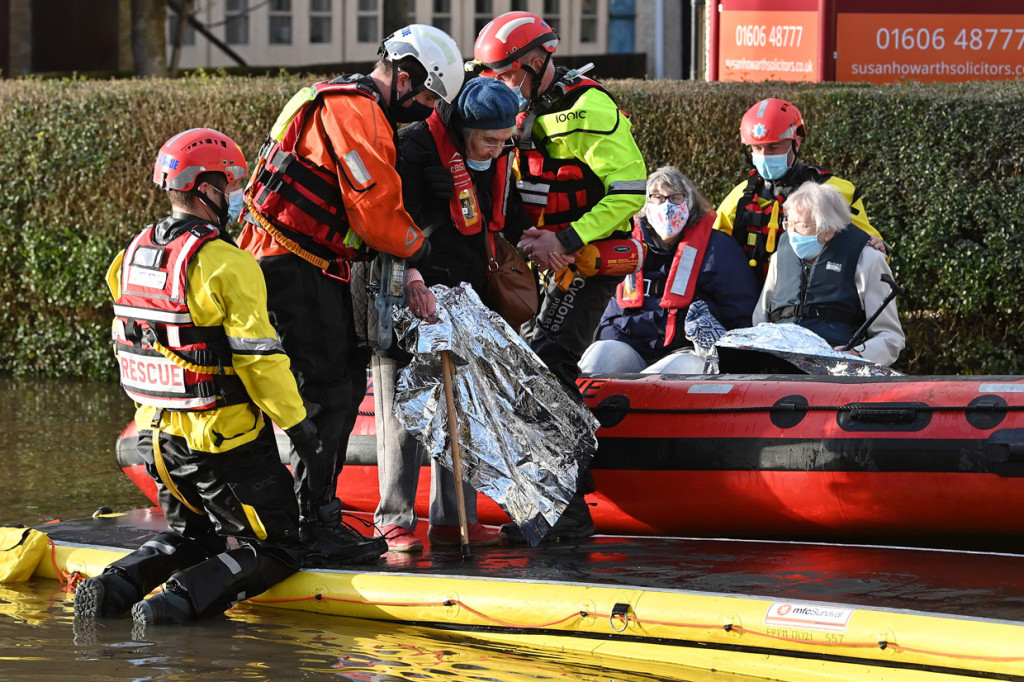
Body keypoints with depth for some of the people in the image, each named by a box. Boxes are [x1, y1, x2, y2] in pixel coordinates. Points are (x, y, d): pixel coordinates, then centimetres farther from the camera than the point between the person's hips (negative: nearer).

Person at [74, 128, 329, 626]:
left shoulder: (133, 255, 6)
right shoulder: (226, 264, -18)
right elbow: (259, 359, -20)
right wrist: (301, 431, -13)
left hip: (158, 434, 7)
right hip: (227, 442, -7)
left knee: (191, 534, 26)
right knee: (277, 548, 4)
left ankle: (116, 584, 1)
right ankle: (183, 600, -19)